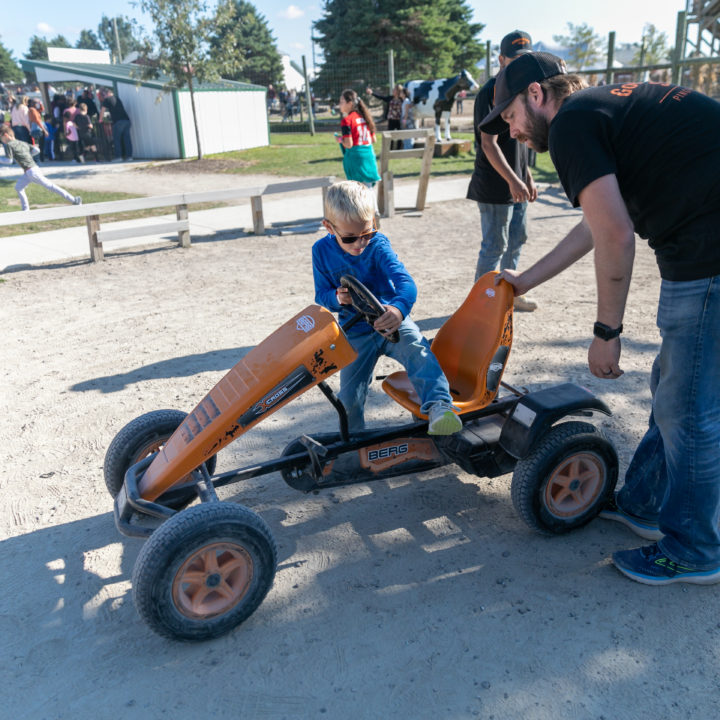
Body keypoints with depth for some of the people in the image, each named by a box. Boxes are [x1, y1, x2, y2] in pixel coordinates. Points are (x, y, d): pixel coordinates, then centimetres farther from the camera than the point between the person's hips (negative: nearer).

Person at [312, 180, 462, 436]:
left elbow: (405, 282, -30)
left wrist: (399, 308, -54)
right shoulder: (322, 251, -7)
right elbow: (321, 295, 1)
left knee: (419, 352, -32)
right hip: (355, 334, 2)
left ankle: (438, 407, -40)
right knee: (349, 398, 3)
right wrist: (336, 298, -26)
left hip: (390, 321, -1)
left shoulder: (378, 244, -15)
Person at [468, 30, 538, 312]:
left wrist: (527, 178, 19)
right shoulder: (491, 92, -13)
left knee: (517, 239, 17)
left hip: (516, 185, 10)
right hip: (495, 187, -10)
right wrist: (512, 180, -29)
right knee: (494, 246, -5)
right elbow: (489, 143, -22)